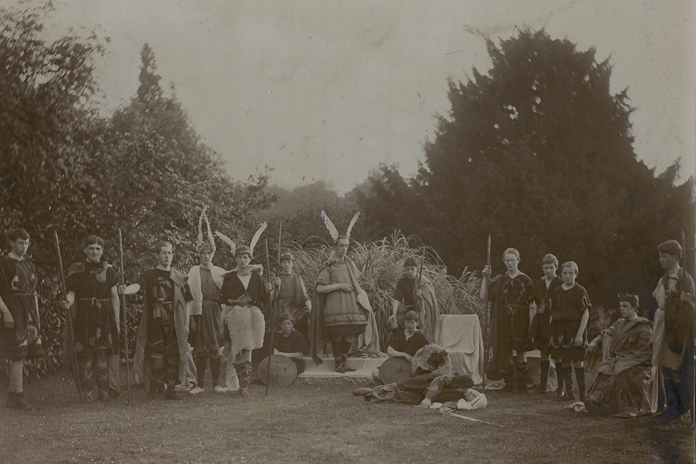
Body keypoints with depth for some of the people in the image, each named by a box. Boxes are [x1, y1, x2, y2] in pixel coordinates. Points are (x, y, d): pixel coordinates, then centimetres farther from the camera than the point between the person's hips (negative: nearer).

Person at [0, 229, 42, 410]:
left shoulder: (29, 264, 16)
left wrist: (37, 317, 17)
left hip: (28, 313, 7)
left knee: (21, 356, 7)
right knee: (18, 354, -10)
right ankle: (18, 396, -7)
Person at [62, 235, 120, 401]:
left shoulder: (108, 270, 10)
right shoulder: (77, 270, 5)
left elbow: (114, 296, 8)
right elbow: (72, 293, 3)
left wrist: (116, 321, 3)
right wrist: (68, 301, -21)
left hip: (105, 316, 1)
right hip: (84, 317, -1)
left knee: (103, 353, -3)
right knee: (85, 353, -3)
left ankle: (105, 393, 1)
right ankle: (87, 393, 3)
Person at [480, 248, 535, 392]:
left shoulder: (525, 280, 3)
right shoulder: (499, 280, 8)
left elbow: (531, 303, 1)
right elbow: (484, 296, 1)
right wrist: (486, 278, -7)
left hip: (520, 320, -2)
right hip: (503, 322, 2)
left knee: (520, 351, -4)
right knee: (506, 351, 1)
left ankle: (519, 382, 1)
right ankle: (508, 381, 8)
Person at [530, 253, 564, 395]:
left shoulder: (561, 284, -4)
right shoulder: (538, 284, 12)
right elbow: (537, 303, 14)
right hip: (542, 323, 5)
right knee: (544, 354, 10)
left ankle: (560, 387, 2)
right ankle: (543, 385, 18)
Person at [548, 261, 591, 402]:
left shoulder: (580, 291, -3)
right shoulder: (557, 292, 11)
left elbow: (586, 313, -7)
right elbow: (553, 314, 14)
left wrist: (580, 334, -14)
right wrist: (552, 335, 9)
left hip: (575, 332, -4)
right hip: (560, 332, 4)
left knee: (578, 363, -5)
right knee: (565, 363, 5)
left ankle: (583, 394, 0)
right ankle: (569, 394, 13)